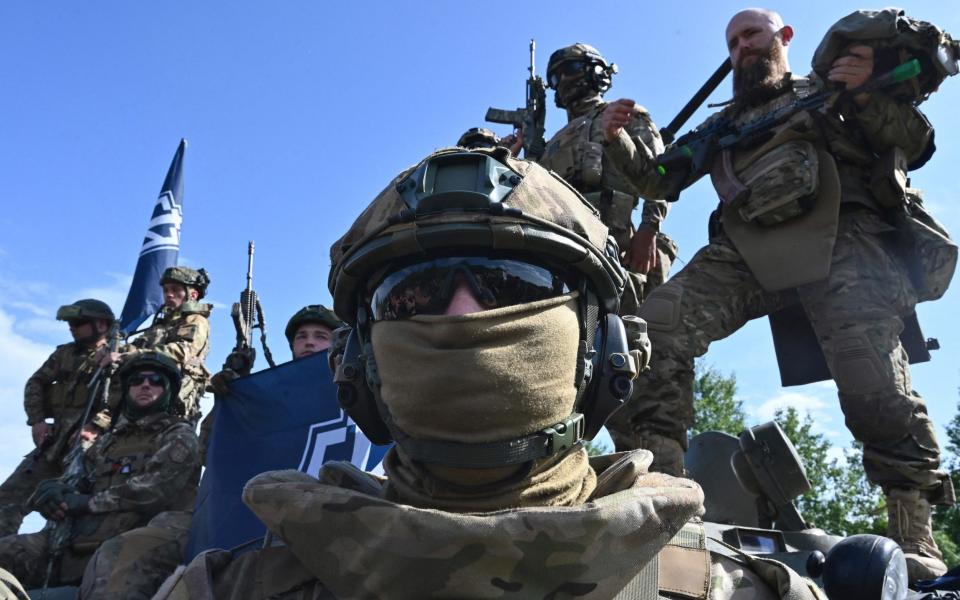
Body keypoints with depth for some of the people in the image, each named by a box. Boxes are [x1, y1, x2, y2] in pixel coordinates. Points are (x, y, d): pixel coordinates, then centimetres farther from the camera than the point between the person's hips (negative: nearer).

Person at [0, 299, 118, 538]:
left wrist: (95, 427, -24)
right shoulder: (64, 353, 18)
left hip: (90, 443, -7)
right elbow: (35, 384, 20)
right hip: (54, 440, 7)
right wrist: (37, 419, 5)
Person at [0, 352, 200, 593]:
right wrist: (54, 489, -1)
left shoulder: (179, 436, 10)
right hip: (77, 539, 6)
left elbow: (153, 489, -7)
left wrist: (87, 502, -3)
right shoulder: (107, 441, 29)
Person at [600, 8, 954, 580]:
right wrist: (620, 140, 8)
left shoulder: (828, 88, 27)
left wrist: (866, 95, -3)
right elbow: (661, 175, 27)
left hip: (840, 231, -2)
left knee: (874, 381, -22)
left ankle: (915, 538, -8)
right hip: (747, 244, 3)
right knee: (656, 327, -21)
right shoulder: (721, 124, 36)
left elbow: (917, 143, 16)